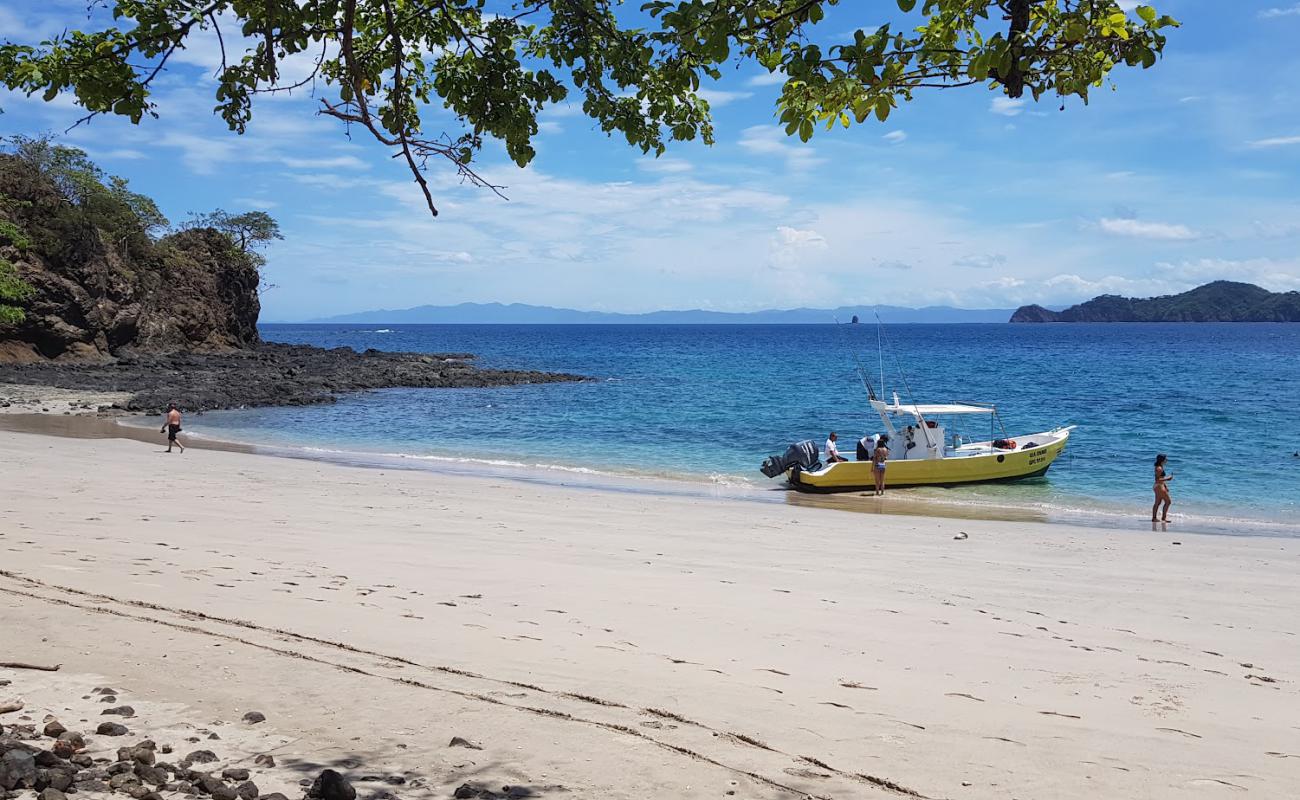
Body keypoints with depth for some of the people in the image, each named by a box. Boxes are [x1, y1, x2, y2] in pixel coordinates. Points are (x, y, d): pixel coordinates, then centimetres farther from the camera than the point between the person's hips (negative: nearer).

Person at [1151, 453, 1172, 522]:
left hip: (1159, 486, 10)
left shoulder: (1161, 467, 13)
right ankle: (1163, 517, 1)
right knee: (1168, 501, -3)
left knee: (1157, 503, 13)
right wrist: (1167, 478, -19)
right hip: (1159, 486, -10)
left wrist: (1165, 486, 20)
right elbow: (1157, 479, -23)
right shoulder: (1159, 468, -19)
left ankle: (1154, 518, 16)